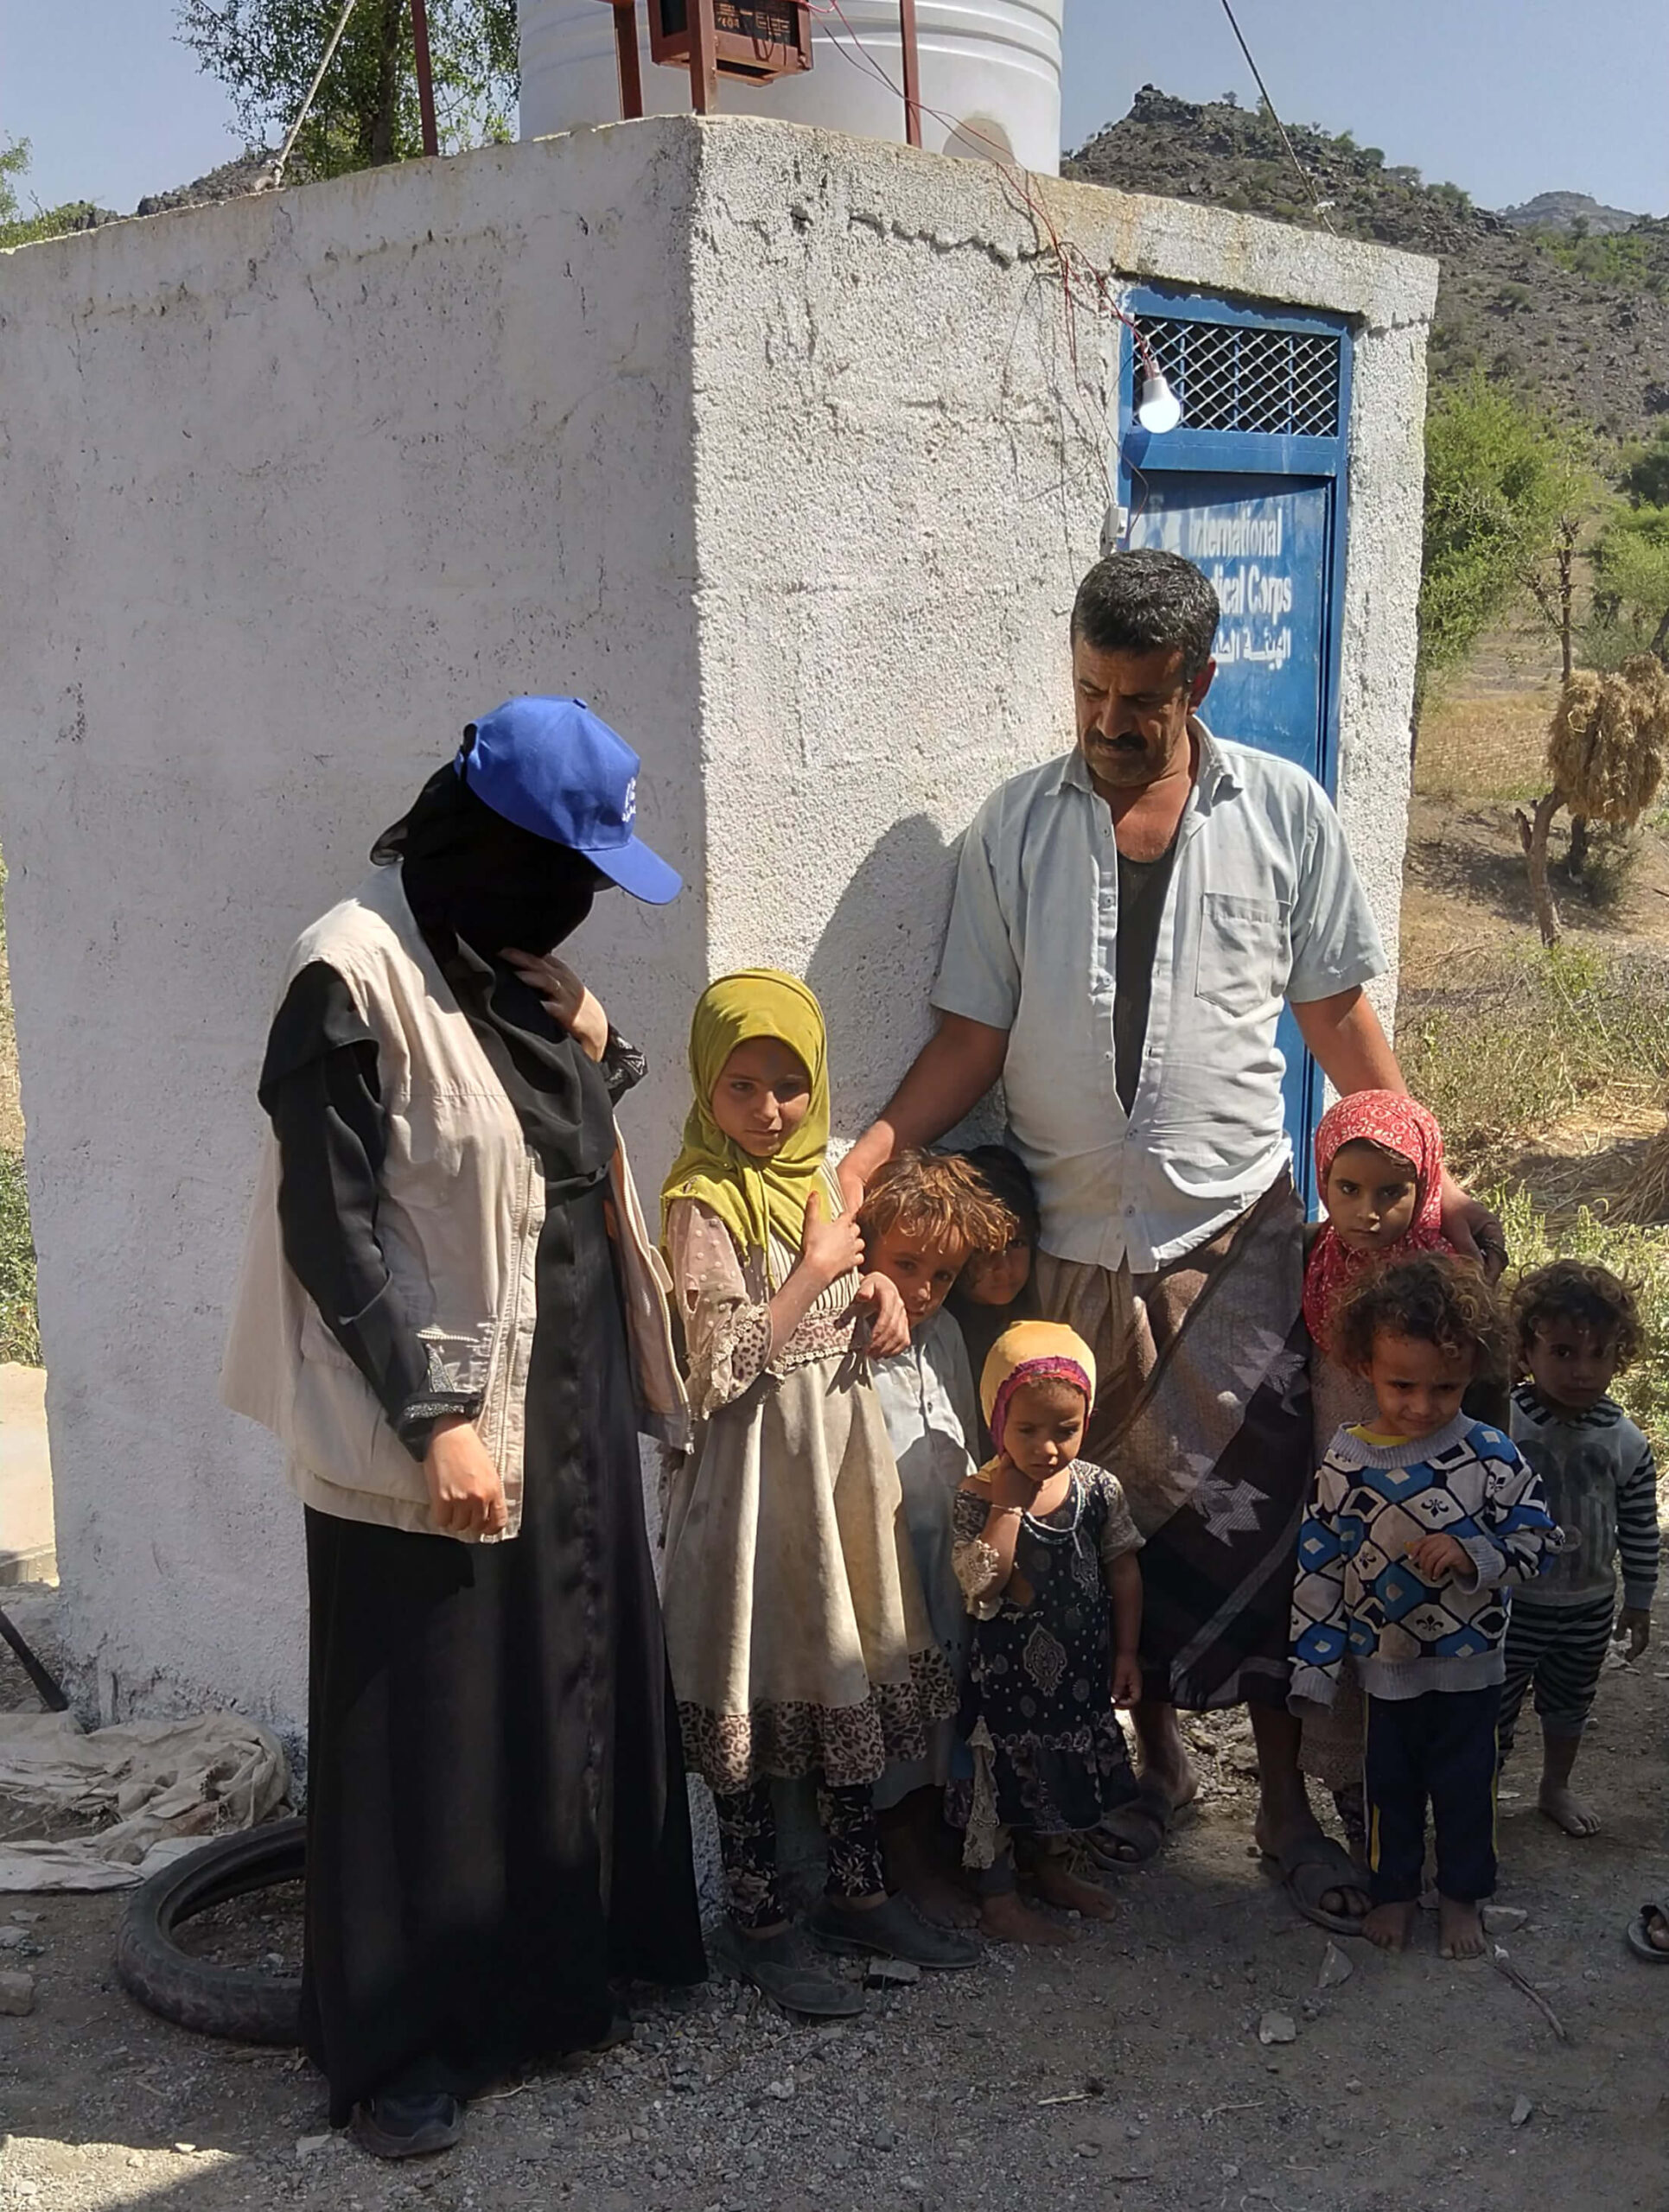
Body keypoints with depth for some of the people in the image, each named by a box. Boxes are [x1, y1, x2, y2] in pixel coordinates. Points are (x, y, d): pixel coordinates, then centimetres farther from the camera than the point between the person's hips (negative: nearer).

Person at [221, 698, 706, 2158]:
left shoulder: (518, 963, 7)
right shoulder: (355, 974, -18)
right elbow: (336, 1230, -19)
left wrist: (591, 1047, 3)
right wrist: (433, 1418, -21)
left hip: (567, 1400, 8)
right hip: (434, 1428, -8)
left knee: (570, 1689, 17)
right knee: (429, 1730, 4)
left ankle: (552, 1970, 34)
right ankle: (404, 2039, 20)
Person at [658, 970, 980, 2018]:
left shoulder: (821, 1173, 7)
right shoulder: (703, 1203, -16)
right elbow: (723, 1365, -22)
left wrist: (877, 1291, 0)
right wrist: (820, 1267, -17)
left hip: (846, 1452, 8)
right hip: (756, 1469, -7)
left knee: (857, 1668, 16)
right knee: (757, 1688, 3)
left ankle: (859, 1891, 31)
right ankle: (760, 1921, 18)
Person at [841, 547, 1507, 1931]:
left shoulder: (1284, 813, -1)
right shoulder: (1016, 829, 0)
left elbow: (1339, 1016, 5)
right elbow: (973, 1038, 1)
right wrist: (860, 1162, -11)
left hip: (1238, 1233, -1)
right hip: (1075, 1242, 1)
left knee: (1258, 1523, 2)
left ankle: (1287, 1804, 17)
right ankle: (1155, 1751, 33)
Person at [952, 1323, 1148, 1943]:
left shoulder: (1099, 1488, -7)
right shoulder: (977, 1498, -19)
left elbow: (1124, 1571, 3)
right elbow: (982, 1582, -30)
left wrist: (1126, 1652, 3)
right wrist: (1009, 1502, -29)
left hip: (1082, 1662, 5)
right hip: (1007, 1667, -5)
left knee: (1073, 1766, 21)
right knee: (1003, 1775, 6)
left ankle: (1052, 1866, 44)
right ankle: (997, 1895, 23)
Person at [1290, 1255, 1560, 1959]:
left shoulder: (1491, 1455, -16)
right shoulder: (1344, 1464, -12)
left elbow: (1539, 1540, -9)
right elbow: (1318, 1570, -5)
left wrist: (1472, 1553, -27)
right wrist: (1312, 1665, -4)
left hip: (1469, 1667, -1)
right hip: (1383, 1665, 1)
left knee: (1465, 1786, 16)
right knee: (1388, 1784, 18)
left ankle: (1461, 1894, 39)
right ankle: (1393, 1889, 40)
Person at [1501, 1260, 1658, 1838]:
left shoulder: (1625, 1442, -8)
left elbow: (1640, 1528, 3)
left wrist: (1639, 1601, 9)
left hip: (1589, 1606, 4)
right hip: (1511, 1604, -4)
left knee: (1570, 1703, 23)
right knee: (1493, 1707, 7)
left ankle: (1557, 1787, 45)